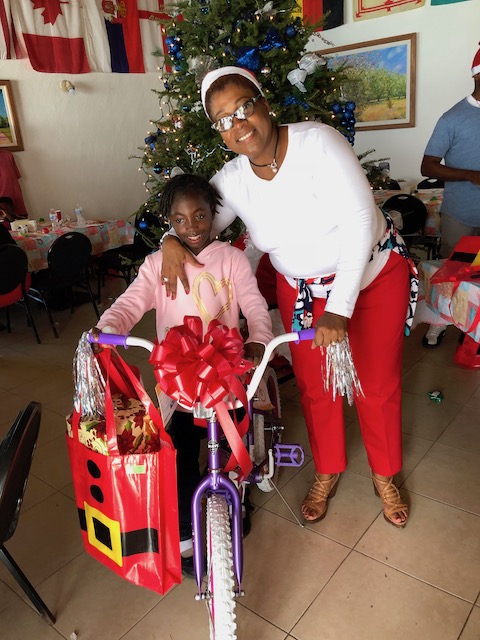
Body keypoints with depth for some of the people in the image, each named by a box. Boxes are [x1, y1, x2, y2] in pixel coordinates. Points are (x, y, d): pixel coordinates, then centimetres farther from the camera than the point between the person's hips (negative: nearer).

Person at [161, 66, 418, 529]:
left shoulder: (316, 141, -24)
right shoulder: (231, 180, -11)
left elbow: (359, 221, -28)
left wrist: (339, 308, -32)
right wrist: (172, 240, -20)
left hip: (374, 276, -3)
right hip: (302, 292, 3)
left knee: (378, 385, 8)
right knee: (315, 387, 11)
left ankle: (385, 476, 35)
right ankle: (327, 473, 39)